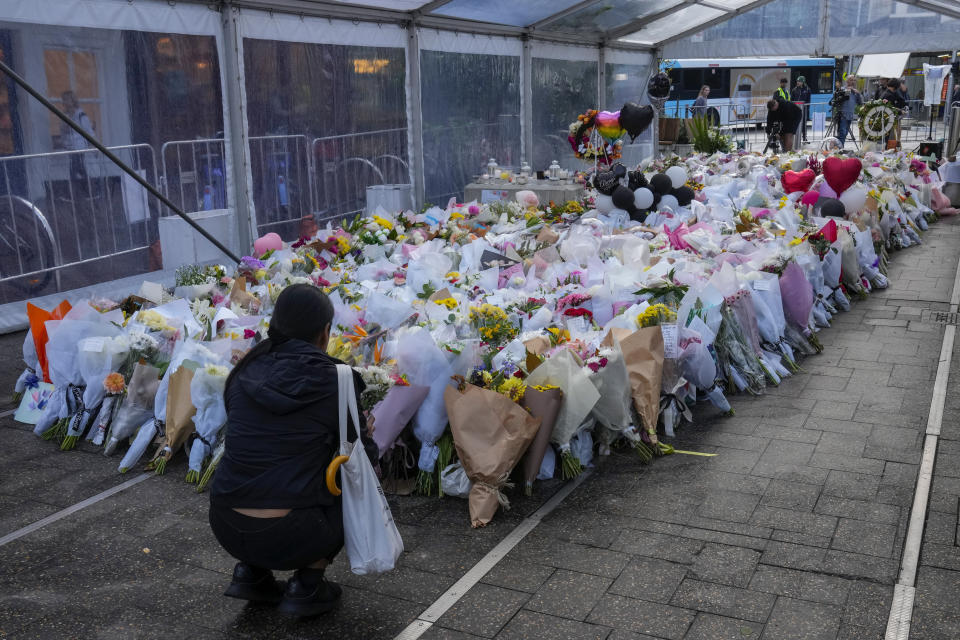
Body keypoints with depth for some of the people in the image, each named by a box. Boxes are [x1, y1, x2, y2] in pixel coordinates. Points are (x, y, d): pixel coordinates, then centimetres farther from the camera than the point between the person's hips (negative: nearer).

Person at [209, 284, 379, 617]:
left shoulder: (245, 372, 6)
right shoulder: (334, 380, -7)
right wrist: (366, 439, 27)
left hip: (225, 527, 6)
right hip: (285, 539, -5)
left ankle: (250, 572, 22)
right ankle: (306, 587, 11)